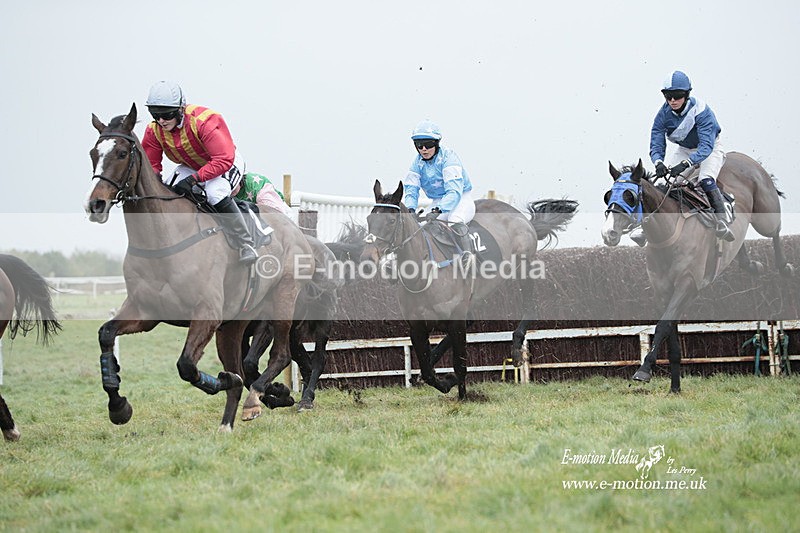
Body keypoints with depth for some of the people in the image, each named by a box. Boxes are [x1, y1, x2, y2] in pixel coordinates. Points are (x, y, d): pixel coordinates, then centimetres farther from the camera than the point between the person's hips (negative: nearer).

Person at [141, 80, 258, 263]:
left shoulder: (204, 121, -34)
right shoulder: (154, 131, -15)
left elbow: (223, 160, -38)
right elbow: (150, 164, -4)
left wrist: (193, 179, -45)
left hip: (225, 163, -6)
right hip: (190, 166, 6)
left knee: (215, 193, -36)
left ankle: (245, 243, -22)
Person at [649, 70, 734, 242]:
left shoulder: (700, 111, -30)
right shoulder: (664, 113, -17)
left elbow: (706, 146, -37)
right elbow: (656, 144, -16)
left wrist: (685, 163, -52)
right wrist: (659, 163, -39)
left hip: (709, 149, -5)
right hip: (684, 149, 5)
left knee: (706, 181, -32)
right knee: (662, 178, -15)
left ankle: (722, 222, -31)